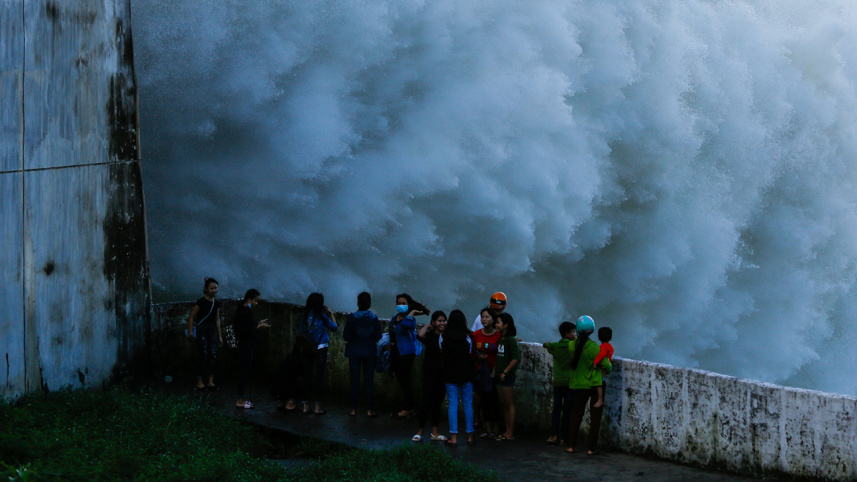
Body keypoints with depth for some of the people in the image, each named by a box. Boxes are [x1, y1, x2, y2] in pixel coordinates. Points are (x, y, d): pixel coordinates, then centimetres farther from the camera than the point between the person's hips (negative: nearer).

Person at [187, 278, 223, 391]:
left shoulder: (216, 303, 10)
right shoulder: (201, 302, -10)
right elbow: (191, 317, -11)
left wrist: (220, 336, 17)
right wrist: (190, 331, -19)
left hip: (212, 330, 6)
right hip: (202, 330, -6)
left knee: (213, 355, 1)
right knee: (203, 356, -5)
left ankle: (211, 382, 6)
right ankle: (199, 382, 4)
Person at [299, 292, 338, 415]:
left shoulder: (305, 316, 2)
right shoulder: (321, 316, -10)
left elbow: (300, 331, 8)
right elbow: (334, 327, 1)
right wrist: (331, 314, 9)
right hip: (320, 349, -4)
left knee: (307, 376, 9)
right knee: (319, 376, 1)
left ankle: (305, 405, 12)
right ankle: (318, 407, 3)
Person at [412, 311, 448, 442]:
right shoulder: (430, 335, -4)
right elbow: (420, 335, -26)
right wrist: (427, 326, -12)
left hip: (443, 373, 4)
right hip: (430, 372, -4)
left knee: (438, 402, 9)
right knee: (427, 401, -6)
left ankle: (434, 433, 16)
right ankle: (419, 432, 3)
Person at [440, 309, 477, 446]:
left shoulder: (443, 337, -4)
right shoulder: (467, 337, -7)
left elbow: (442, 353, 4)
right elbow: (472, 354, -1)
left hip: (449, 374, 1)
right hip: (466, 374, -1)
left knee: (453, 404, 3)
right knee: (468, 404, 8)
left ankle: (453, 438, 0)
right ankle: (470, 436, 13)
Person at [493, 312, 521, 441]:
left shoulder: (511, 340, -13)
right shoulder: (500, 339, 13)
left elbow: (516, 358, -18)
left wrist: (505, 372, -18)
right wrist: (494, 371, 11)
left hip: (507, 377, -9)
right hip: (499, 377, 9)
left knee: (509, 405, -4)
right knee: (503, 404, 12)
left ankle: (510, 434, 0)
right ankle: (507, 431, 18)